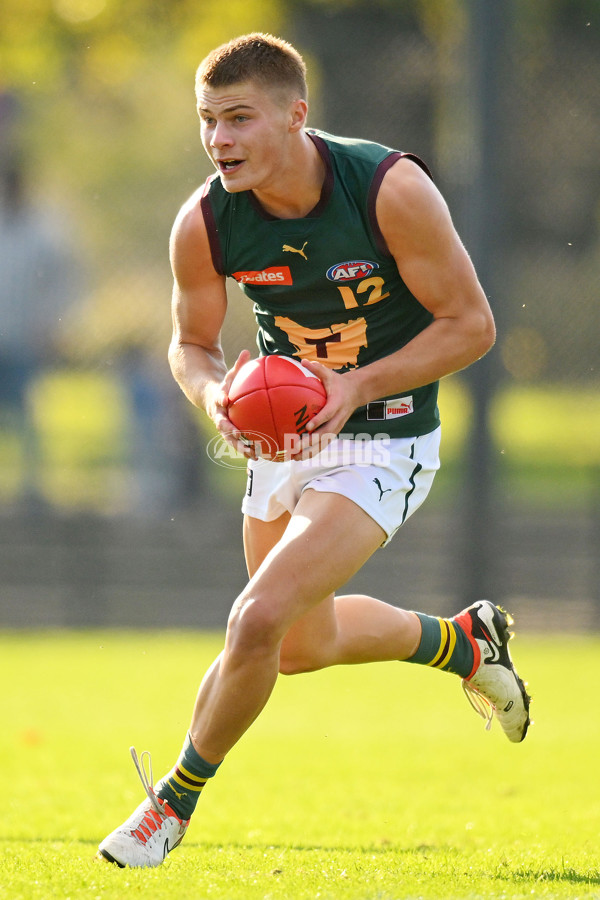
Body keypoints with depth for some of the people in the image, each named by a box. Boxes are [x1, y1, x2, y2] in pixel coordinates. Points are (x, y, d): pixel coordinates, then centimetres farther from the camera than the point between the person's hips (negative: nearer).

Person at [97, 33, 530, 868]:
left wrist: (355, 388, -26)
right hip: (282, 433, 6)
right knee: (303, 644, 22)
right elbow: (193, 341, 4)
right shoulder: (204, 224, -13)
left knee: (258, 621, -21)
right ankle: (463, 641, 50)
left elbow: (471, 323, -16)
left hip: (380, 444, -6)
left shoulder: (392, 188, -24)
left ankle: (177, 799, 3)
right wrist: (214, 393, -20)